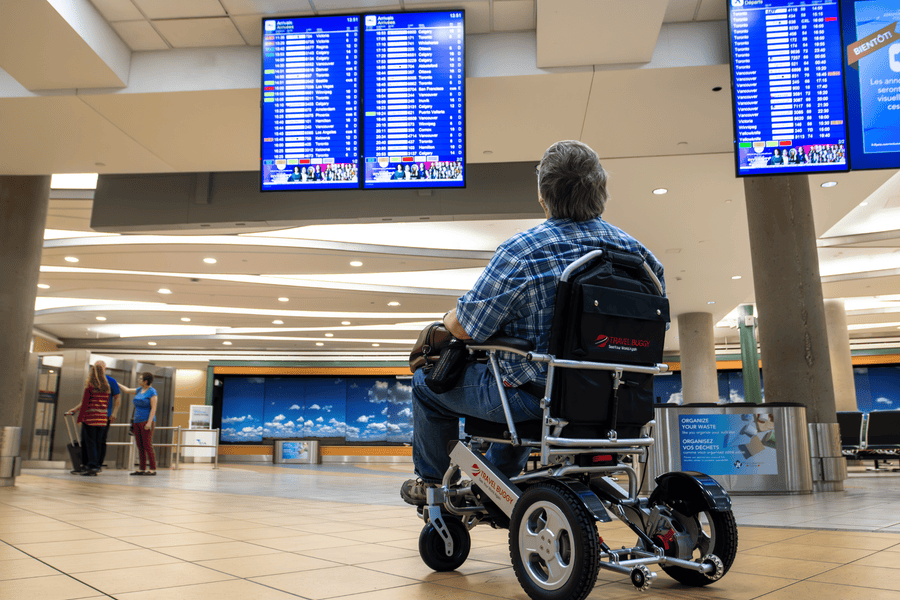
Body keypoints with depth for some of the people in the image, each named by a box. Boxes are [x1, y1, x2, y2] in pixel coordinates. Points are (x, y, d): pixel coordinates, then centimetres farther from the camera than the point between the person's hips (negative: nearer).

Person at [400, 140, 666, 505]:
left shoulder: (521, 250, -23)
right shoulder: (630, 247, -5)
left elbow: (463, 328, -19)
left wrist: (448, 318, 5)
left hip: (528, 396, -7)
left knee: (427, 383, 17)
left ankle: (432, 482, 35)